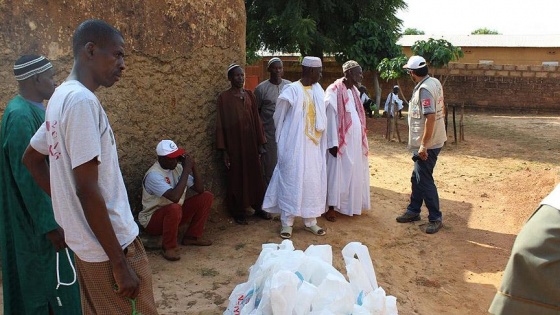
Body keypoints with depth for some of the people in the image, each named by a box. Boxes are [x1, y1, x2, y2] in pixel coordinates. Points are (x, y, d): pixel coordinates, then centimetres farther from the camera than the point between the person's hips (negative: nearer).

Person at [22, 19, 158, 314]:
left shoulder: (60, 96, 9)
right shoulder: (82, 100, -20)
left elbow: (31, 158, 21)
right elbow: (87, 189, -24)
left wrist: (65, 201, 15)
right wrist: (119, 262, -20)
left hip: (85, 242, 9)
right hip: (107, 245, -9)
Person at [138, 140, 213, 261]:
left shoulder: (178, 167, -4)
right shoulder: (154, 175, -27)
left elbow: (200, 190, -5)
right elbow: (175, 197, -41)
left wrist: (193, 167, -18)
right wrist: (186, 170, -33)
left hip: (174, 214, 8)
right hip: (153, 219, -8)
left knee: (206, 197, -4)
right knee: (174, 208, -40)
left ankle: (191, 236, 4)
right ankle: (168, 248, -17)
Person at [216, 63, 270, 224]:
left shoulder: (250, 95, 6)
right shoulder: (224, 97, -7)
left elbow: (256, 119, 8)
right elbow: (220, 124, -7)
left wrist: (260, 143, 5)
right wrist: (224, 150, -10)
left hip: (251, 142, 4)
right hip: (234, 143, -4)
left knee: (255, 175, 11)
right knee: (237, 177, 6)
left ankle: (258, 207, 26)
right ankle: (239, 212, 19)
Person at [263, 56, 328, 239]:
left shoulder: (318, 90, 7)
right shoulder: (292, 90, -11)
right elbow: (279, 116, -3)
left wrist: (320, 138, 7)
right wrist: (282, 141, 6)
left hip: (314, 145, 6)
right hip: (295, 145, -6)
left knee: (313, 181, 9)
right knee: (292, 180, 0)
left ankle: (310, 221, 20)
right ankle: (287, 223, 10)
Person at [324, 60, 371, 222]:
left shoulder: (354, 90, 12)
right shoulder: (335, 90, -13)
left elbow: (357, 116, 14)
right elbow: (330, 116, -17)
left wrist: (361, 139, 12)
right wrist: (333, 142, -20)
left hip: (355, 140, 8)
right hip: (341, 141, -8)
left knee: (354, 173, 14)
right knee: (337, 173, -1)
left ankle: (352, 205, 26)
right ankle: (331, 208, 9)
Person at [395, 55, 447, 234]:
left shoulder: (424, 89, -22)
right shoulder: (434, 82, 7)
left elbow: (430, 117, -28)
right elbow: (441, 110, 16)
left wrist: (424, 145, -25)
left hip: (427, 144, -10)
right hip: (435, 139, 10)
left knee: (424, 180, 0)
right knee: (417, 177, 17)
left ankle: (435, 218, 11)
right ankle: (413, 211, 30)